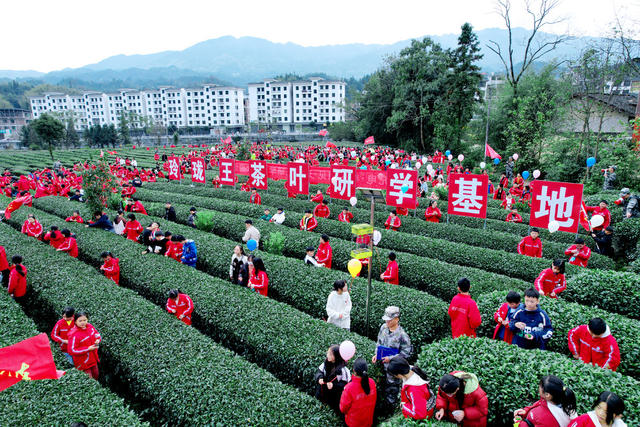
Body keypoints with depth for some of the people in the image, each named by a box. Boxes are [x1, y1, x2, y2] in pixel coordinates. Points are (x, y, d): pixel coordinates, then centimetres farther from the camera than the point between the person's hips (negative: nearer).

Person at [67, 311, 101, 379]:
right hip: (83, 362, -7)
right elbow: (72, 350, -25)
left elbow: (96, 333, 13)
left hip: (93, 358, 7)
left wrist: (98, 339, -9)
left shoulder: (90, 326, -7)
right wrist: (88, 349, -27)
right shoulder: (74, 335, -26)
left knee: (96, 376, 23)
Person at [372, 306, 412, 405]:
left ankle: (391, 405, 32)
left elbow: (406, 353, -17)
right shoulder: (383, 327, -5)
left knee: (391, 385, 11)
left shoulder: (402, 335, -23)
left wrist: (391, 358, -20)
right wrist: (376, 354, 0)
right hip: (381, 364, 6)